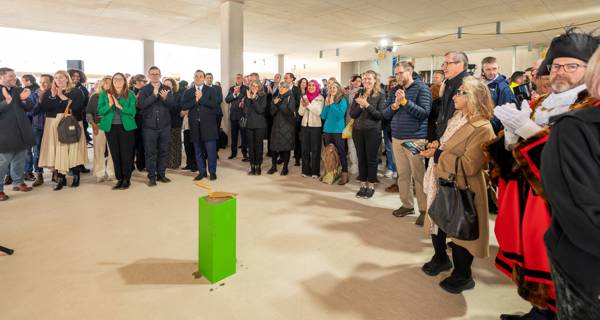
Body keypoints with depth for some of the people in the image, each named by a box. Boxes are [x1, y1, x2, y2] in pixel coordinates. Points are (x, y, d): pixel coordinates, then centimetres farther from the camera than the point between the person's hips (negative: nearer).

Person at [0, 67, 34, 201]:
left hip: (21, 131, 6)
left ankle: (18, 182, 29)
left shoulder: (19, 90, 10)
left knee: (20, 160, 15)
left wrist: (24, 100, -12)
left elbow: (30, 108, 8)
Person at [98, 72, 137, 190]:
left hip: (126, 127, -2)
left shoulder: (130, 94, 0)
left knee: (126, 153, 1)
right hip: (111, 127, 2)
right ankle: (119, 179, 18)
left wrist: (120, 106, -22)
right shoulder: (104, 94, 4)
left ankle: (127, 179, 12)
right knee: (115, 154, 7)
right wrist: (109, 105, -18)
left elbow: (133, 111, -9)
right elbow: (100, 111, -2)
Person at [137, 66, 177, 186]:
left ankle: (161, 174, 21)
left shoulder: (167, 89, 8)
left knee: (163, 151, 9)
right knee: (150, 152, 2)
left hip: (165, 125, 2)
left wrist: (165, 98, -18)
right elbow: (141, 104, -13)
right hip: (149, 125, -2)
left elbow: (173, 104, 0)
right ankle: (151, 176, 11)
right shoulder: (144, 90, 2)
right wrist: (154, 94, -18)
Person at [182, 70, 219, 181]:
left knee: (211, 149, -4)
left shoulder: (211, 90, 6)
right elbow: (184, 106, -1)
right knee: (198, 150, 8)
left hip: (208, 124, -3)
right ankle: (202, 172, 18)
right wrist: (195, 100, -12)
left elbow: (214, 104, -10)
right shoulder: (188, 92, 12)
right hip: (195, 125, 3)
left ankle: (212, 172, 7)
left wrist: (201, 98, -12)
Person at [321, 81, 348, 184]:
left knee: (341, 152, -4)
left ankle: (345, 174, 0)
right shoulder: (327, 100, 13)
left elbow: (340, 114, -17)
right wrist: (326, 105, -3)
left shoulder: (342, 100, -3)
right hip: (327, 129, 6)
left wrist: (332, 104, -13)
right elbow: (323, 116, 8)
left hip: (338, 130, -6)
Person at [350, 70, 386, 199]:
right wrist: (360, 106, -12)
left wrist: (367, 105, -18)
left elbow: (380, 115, -11)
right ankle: (363, 185, 20)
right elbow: (352, 114, 4)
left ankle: (371, 186, 15)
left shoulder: (380, 95, -3)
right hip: (358, 130, 4)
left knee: (371, 159, 3)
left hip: (373, 131, -4)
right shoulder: (359, 94, 9)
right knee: (361, 158, 10)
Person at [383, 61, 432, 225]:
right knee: (403, 174, 10)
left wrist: (405, 101, -19)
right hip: (397, 138, 6)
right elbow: (385, 114, 10)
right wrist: (394, 105, -10)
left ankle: (424, 210, 7)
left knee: (419, 175, -2)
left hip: (416, 139, -5)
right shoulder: (395, 91, 14)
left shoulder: (422, 88, -3)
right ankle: (407, 205, 22)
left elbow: (425, 112, -13)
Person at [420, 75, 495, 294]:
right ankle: (440, 259, 45)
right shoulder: (457, 119, 8)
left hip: (462, 190, -9)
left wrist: (437, 155, -23)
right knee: (437, 222, 21)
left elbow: (468, 166, -28)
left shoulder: (482, 129, -21)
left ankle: (463, 276, 26)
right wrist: (435, 148, -1)